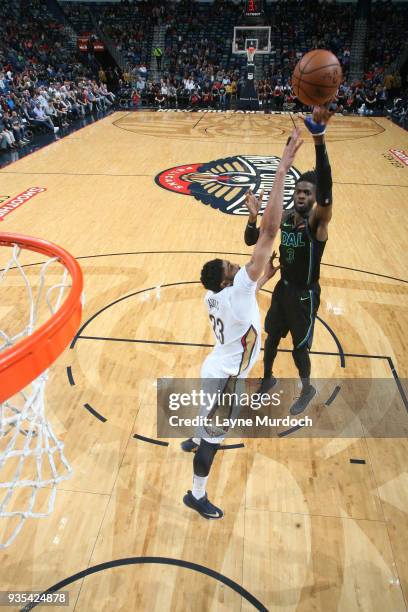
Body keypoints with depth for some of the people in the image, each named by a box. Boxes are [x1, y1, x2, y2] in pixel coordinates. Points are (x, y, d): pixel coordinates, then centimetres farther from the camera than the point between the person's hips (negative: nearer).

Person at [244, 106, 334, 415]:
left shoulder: (318, 220, -22)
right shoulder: (283, 218, -5)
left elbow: (325, 191, -44)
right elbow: (251, 241, 1)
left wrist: (319, 140, -55)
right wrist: (253, 217, -22)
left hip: (305, 294, -6)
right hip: (283, 287, 6)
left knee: (299, 349, 7)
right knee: (272, 337, 21)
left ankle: (307, 389, 38)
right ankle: (267, 379, 47)